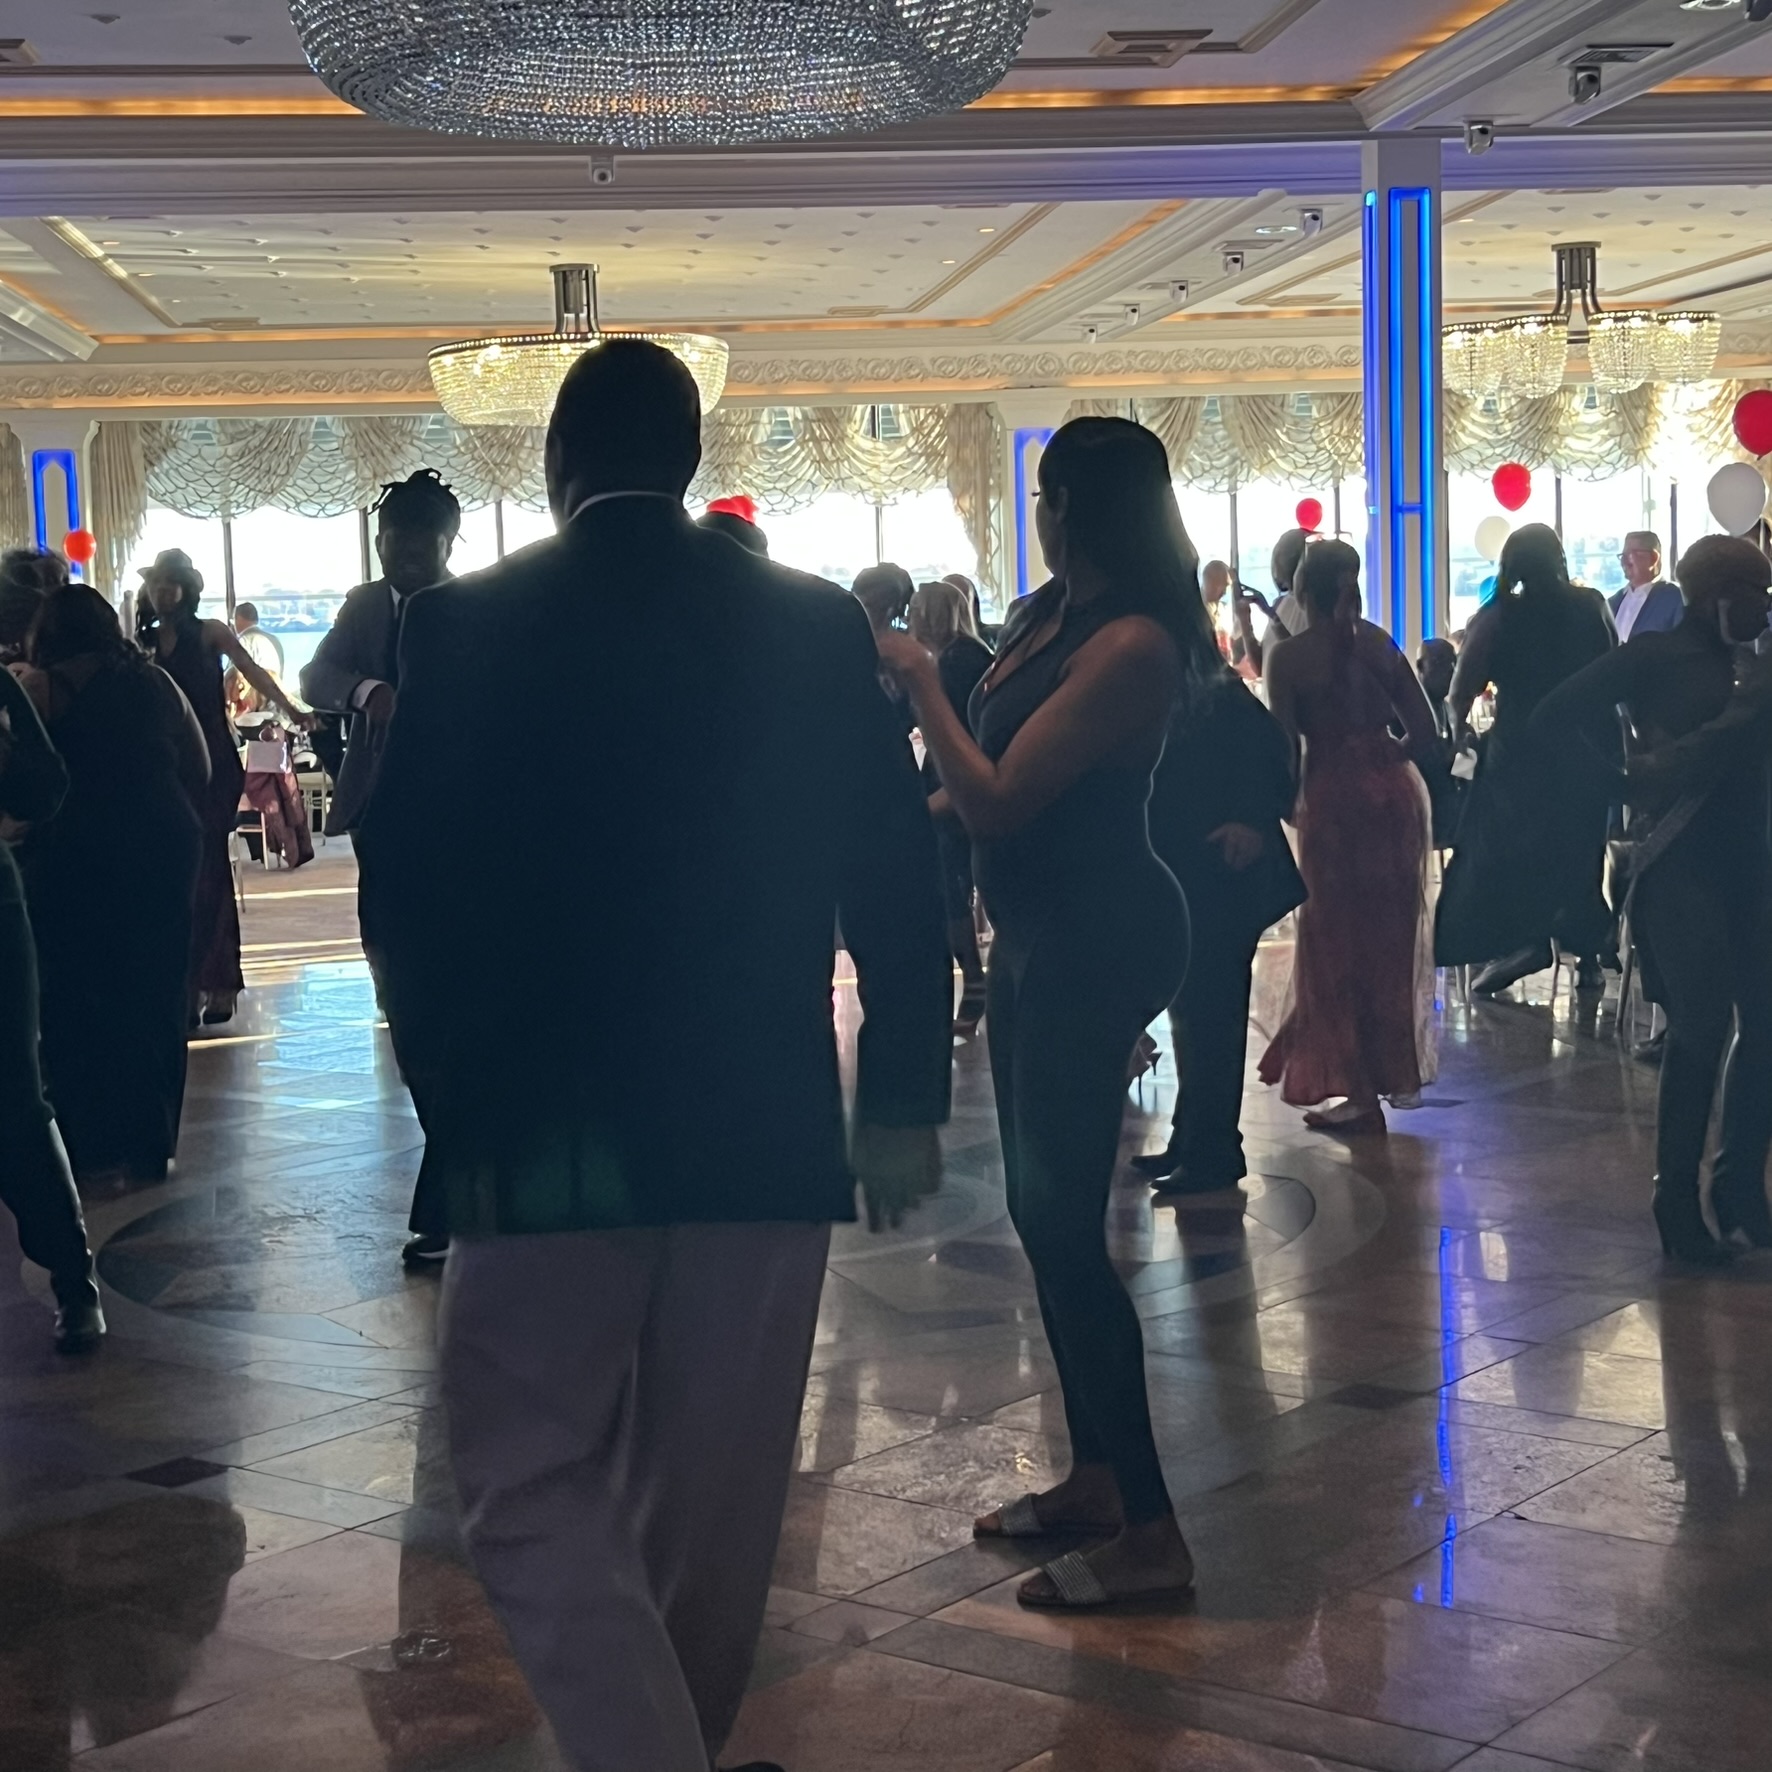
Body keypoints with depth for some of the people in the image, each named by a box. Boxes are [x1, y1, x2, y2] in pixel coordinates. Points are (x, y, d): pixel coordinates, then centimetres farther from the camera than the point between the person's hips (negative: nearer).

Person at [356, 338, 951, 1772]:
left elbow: (406, 887, -5)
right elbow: (896, 876, 0)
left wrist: (451, 1100, 7)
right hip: (763, 1123, 3)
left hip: (540, 1129, -3)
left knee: (536, 1487, 6)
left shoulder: (465, 627, -5)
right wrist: (903, 1098, 6)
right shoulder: (815, 623, 1)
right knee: (713, 1493, 16)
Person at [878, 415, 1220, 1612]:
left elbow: (997, 800, -22)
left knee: (1064, 1221, -9)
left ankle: (1150, 1532, -3)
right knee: (1042, 1208, 16)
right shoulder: (1047, 616, 8)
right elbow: (980, 791, 15)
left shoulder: (1131, 645, -20)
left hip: (1098, 943, -10)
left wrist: (922, 682, -13)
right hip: (1042, 936, 10)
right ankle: (1095, 1476, 29)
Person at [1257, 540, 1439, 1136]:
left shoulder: (1289, 656, -8)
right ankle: (1402, 1069, 27)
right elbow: (1424, 732, 1)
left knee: (1337, 940, 5)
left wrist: (1287, 803, 5)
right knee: (1395, 930, 17)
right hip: (1396, 791, 5)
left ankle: (1357, 1091, 3)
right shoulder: (1378, 644, 4)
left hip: (1334, 798, -4)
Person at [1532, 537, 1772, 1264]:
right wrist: (1620, 783, -11)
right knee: (1703, 1029, -9)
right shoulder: (1655, 655, -3)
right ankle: (1677, 1198, 3)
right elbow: (1555, 718, -10)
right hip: (1681, 865, -6)